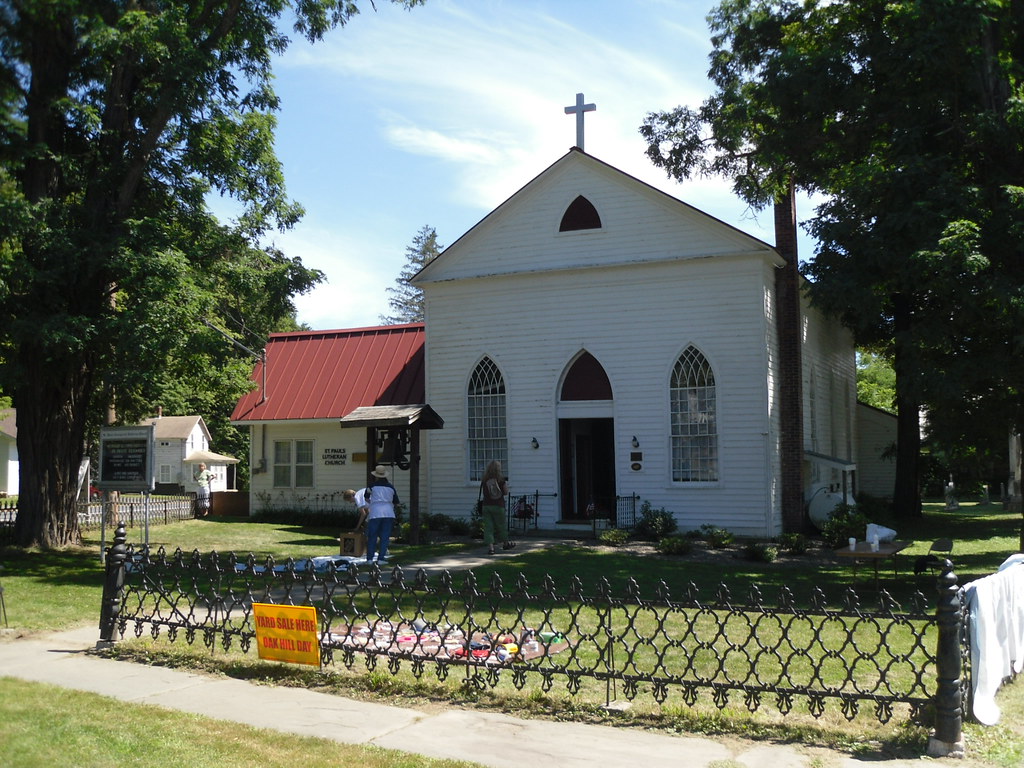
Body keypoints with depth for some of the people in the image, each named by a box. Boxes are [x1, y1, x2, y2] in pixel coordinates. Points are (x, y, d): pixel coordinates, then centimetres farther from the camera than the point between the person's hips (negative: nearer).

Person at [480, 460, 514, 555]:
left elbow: (483, 494, 5)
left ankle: (490, 547, -7)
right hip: (498, 505, -1)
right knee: (501, 525, 15)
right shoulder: (501, 479, -8)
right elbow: (506, 492, -1)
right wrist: (506, 484, 14)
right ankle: (506, 543, 33)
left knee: (488, 526, 1)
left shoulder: (484, 480, -2)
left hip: (486, 505, 1)